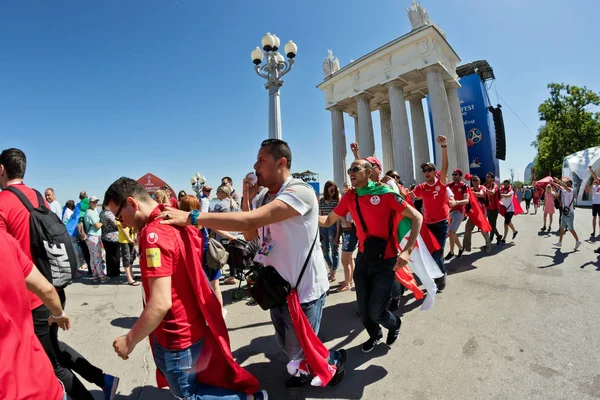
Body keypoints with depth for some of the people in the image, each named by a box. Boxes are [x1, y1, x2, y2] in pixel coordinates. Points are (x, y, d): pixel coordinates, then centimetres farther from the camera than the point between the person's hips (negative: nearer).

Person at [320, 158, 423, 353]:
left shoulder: (385, 194, -15)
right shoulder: (349, 198, -1)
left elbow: (417, 217, -14)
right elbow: (328, 221, 7)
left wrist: (407, 250, -24)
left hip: (385, 261, -4)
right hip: (363, 259, 5)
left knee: (375, 312, 1)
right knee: (363, 308, 14)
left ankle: (394, 324, 38)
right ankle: (375, 336, 47)